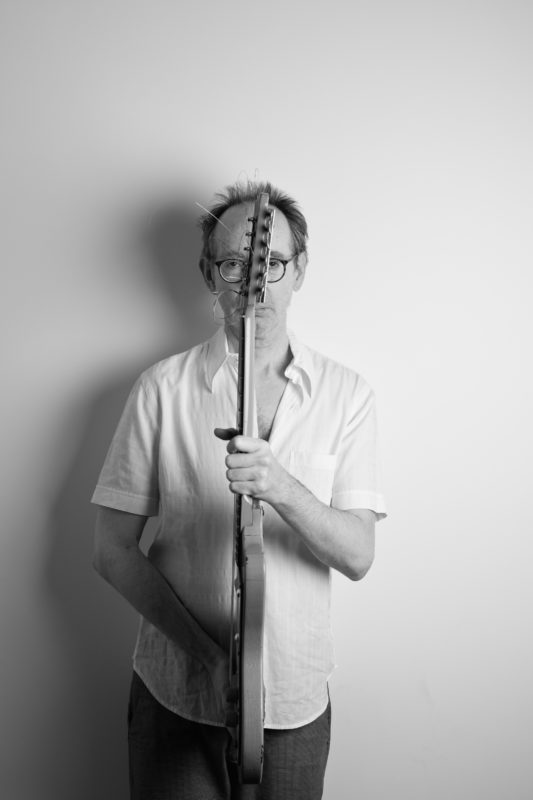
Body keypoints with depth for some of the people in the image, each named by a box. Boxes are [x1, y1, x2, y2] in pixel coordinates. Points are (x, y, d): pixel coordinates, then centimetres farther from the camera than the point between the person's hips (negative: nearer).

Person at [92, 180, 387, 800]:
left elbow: (358, 557, -8)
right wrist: (210, 652, -14)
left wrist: (283, 489, -27)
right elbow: (112, 550, -5)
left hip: (296, 697, 2)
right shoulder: (163, 388, -7)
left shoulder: (346, 394, -3)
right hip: (176, 694, -1)